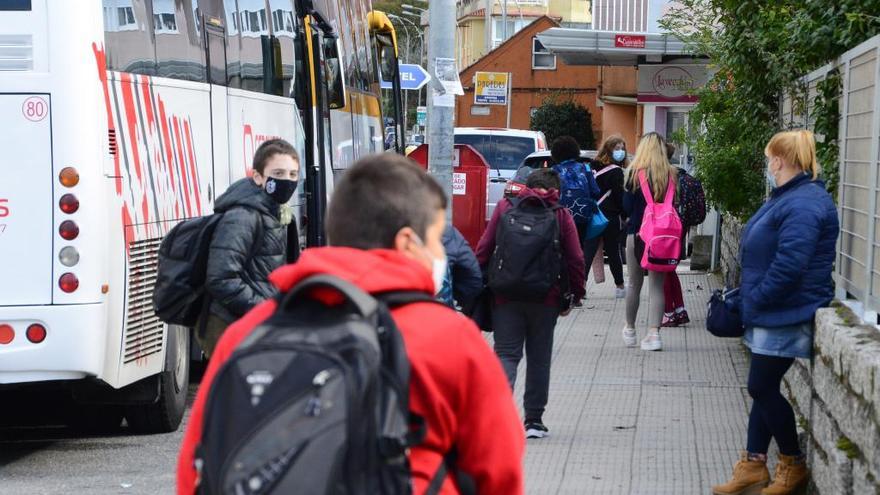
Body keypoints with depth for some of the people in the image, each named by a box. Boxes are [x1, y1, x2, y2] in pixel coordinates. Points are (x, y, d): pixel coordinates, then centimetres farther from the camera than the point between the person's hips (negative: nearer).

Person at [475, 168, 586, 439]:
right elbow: (575, 259, 0)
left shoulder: (505, 208, 4)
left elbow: (484, 249, 1)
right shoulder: (561, 215, 3)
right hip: (546, 297, 0)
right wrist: (573, 295, 9)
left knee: (506, 353, 2)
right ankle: (534, 419, 13)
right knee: (539, 357, 11)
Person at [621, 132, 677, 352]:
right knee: (657, 285, 4)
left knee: (635, 284, 13)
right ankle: (654, 333, -4)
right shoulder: (670, 175, -4)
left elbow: (627, 207, -6)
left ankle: (630, 329, 27)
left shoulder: (635, 173, -9)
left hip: (637, 233, -1)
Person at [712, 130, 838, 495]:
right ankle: (753, 465, 20)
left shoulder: (803, 205, -22)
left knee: (762, 388, -2)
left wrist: (756, 299, -18)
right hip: (772, 314, 10)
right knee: (764, 388, 13)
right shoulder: (789, 197, 13)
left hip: (786, 315, -10)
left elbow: (789, 266, -29)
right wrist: (752, 300, 15)